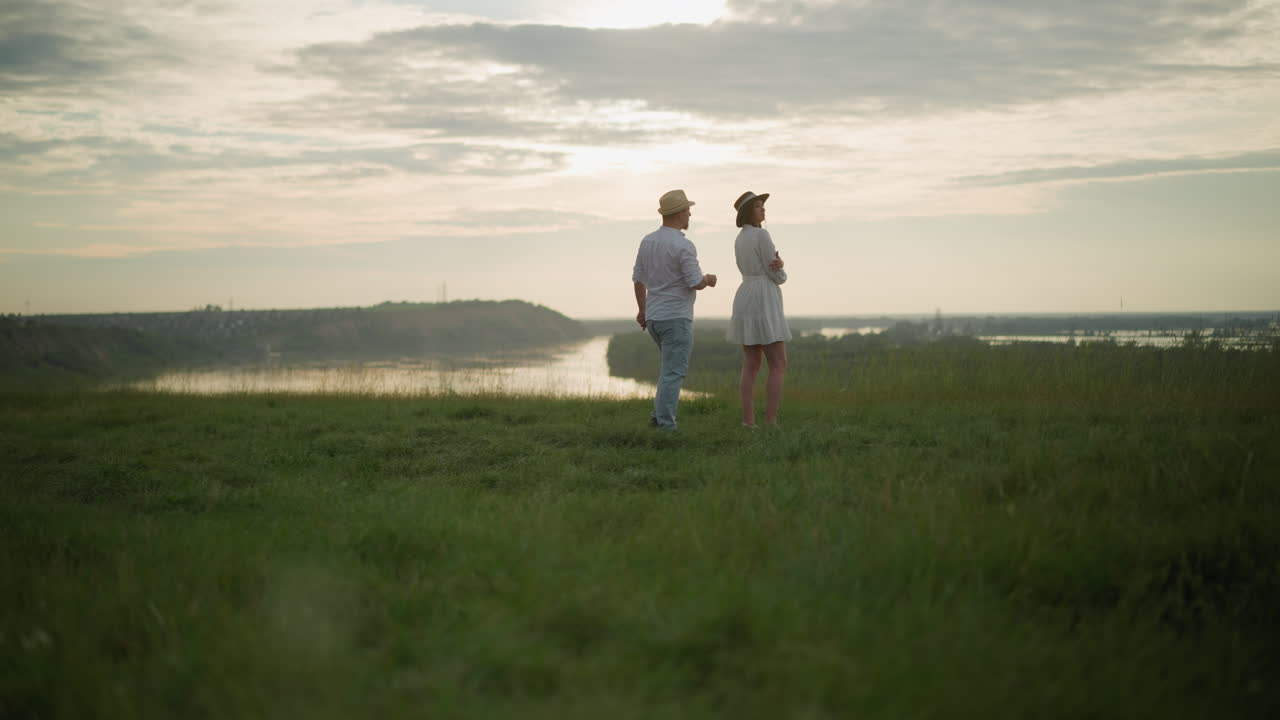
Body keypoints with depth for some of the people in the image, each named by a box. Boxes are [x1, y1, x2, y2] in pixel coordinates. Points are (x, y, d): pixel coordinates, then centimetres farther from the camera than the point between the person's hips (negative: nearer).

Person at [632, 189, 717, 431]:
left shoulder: (648, 241, 6)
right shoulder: (683, 246, -17)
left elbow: (638, 278, 12)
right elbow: (696, 283, -18)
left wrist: (642, 310, 23)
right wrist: (708, 280, 4)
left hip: (653, 317, 8)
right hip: (676, 318, -8)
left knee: (671, 364, 23)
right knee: (674, 372, -3)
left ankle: (660, 414, 16)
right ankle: (665, 425, -4)